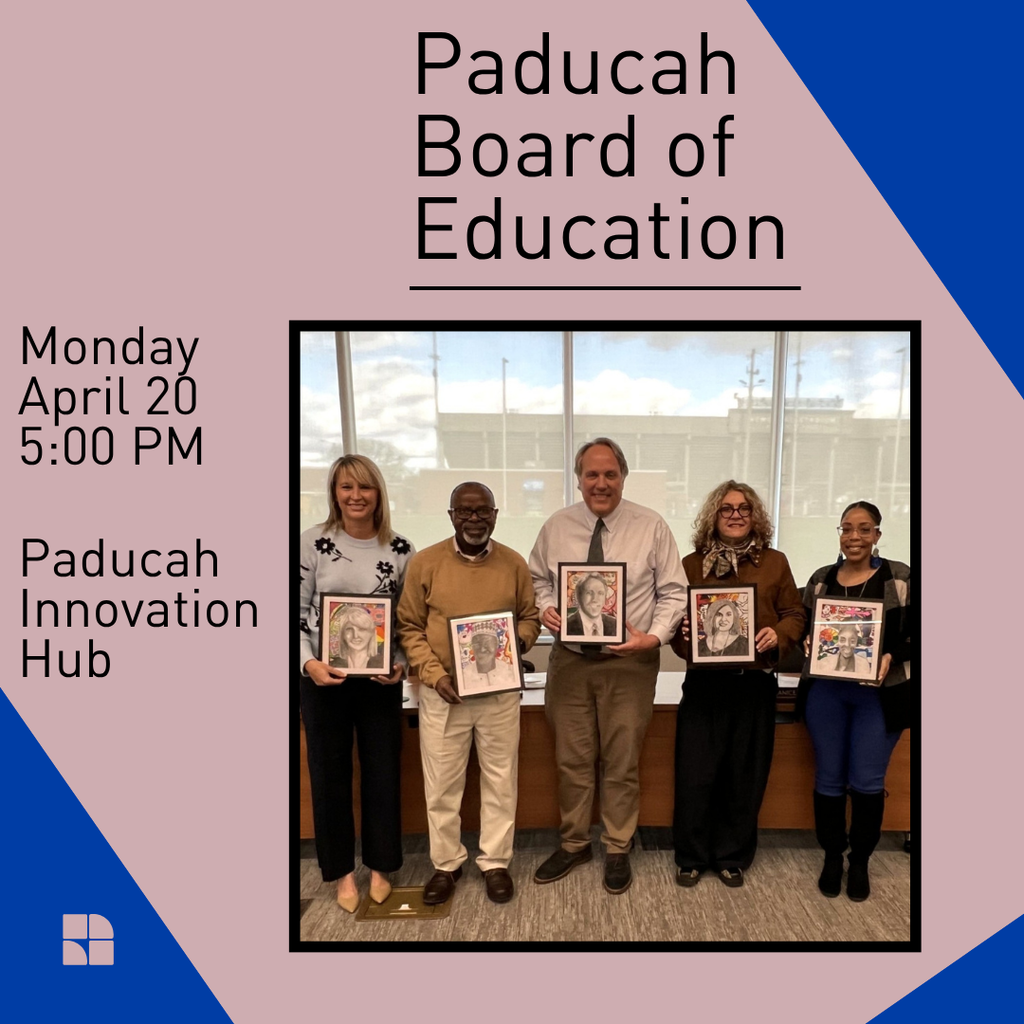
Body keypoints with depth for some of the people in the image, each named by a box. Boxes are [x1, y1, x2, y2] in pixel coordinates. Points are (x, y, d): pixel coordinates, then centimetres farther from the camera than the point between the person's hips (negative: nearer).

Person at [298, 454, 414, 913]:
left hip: (380, 678, 1)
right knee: (329, 773, 10)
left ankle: (380, 867, 30)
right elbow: (296, 611, -4)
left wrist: (402, 664, -9)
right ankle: (343, 871, 29)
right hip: (322, 677, -1)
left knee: (383, 772, 10)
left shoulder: (400, 549, -1)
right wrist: (308, 662, -16)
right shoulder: (312, 542, -6)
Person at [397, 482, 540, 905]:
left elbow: (530, 617, 9)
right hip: (442, 693, -1)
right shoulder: (425, 562, -4)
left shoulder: (514, 563, 1)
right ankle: (446, 863, 30)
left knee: (500, 780, 11)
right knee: (442, 784, 10)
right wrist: (434, 675, -12)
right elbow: (409, 627, -2)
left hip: (500, 692, 1)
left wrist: (517, 641, -13)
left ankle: (495, 863, 29)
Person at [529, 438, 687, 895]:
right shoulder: (556, 527, 1)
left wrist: (655, 636, -18)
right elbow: (537, 579, 10)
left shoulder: (652, 526, -6)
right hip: (570, 659, 2)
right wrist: (544, 608, -10)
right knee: (571, 760, 14)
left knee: (622, 762, 11)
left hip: (630, 662, -2)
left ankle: (618, 850, 32)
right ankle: (573, 843, 35)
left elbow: (673, 592, -4)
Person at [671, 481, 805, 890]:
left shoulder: (774, 562, 7)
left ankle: (732, 857, 28)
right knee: (695, 774, 2)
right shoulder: (692, 564, 5)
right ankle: (691, 858, 21)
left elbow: (795, 613, 8)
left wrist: (779, 634, -12)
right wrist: (683, 634, -16)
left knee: (745, 776, 10)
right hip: (705, 683, -1)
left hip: (756, 683, 1)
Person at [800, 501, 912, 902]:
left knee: (867, 782, 5)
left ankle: (860, 862, 25)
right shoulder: (820, 579, 6)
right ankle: (832, 858, 28)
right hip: (825, 692, 2)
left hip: (880, 694, -2)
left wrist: (890, 656, -18)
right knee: (828, 778, 10)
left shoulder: (900, 577, -2)